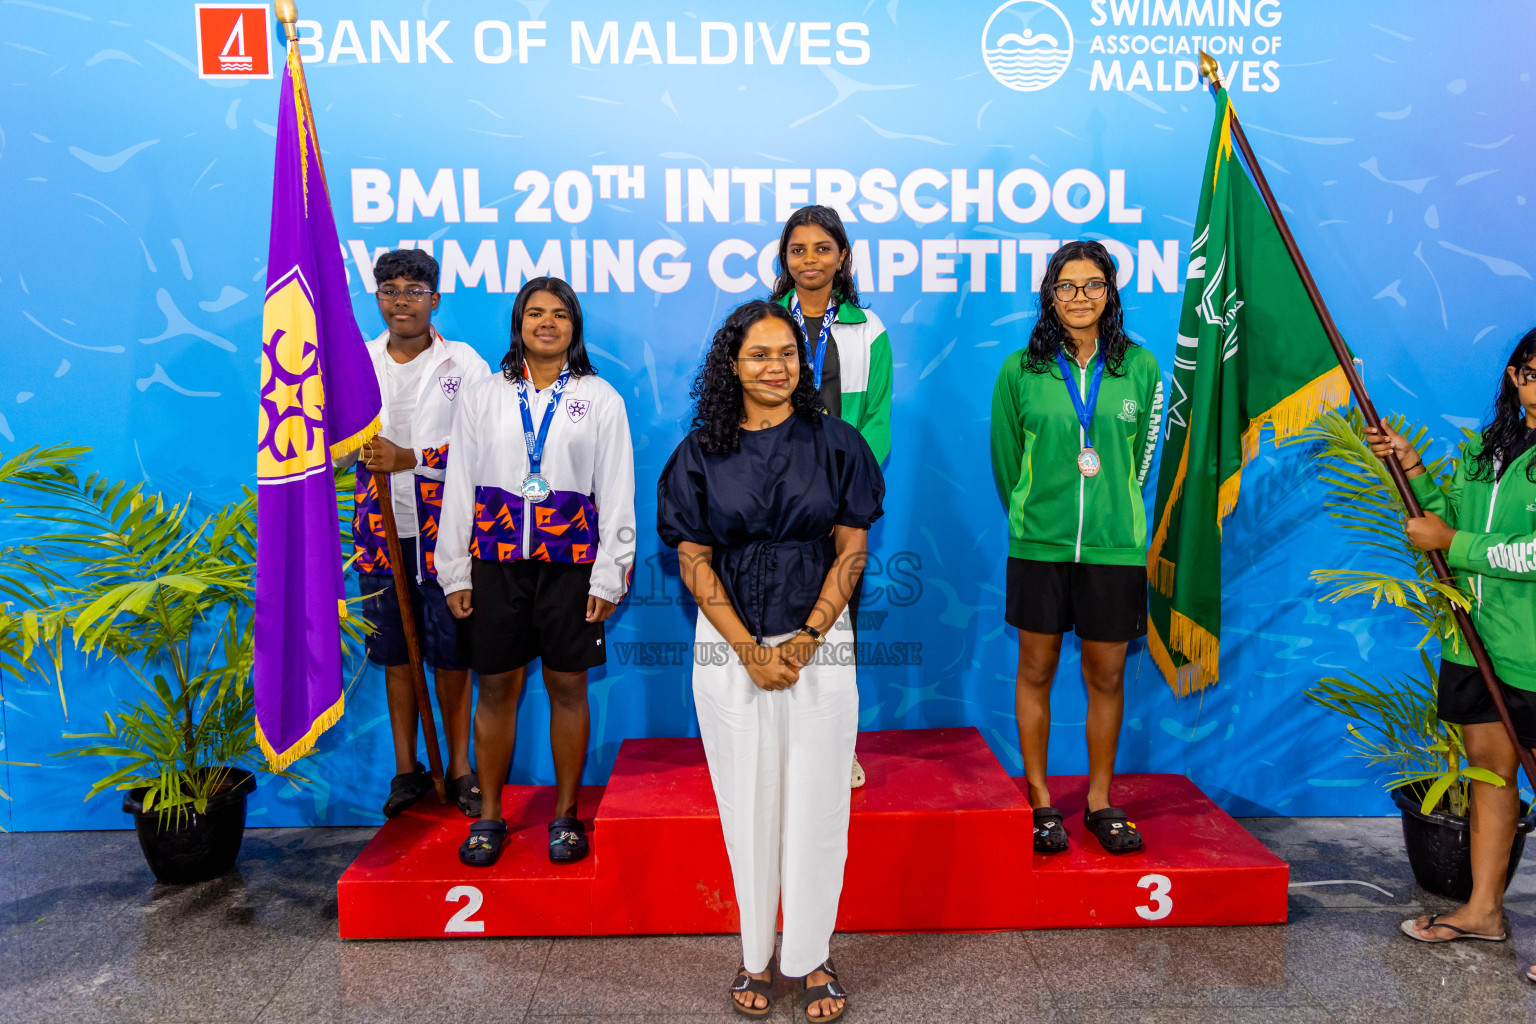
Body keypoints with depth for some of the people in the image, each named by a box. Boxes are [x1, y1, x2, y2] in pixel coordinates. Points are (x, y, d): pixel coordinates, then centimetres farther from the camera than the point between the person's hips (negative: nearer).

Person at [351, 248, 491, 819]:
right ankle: (407, 769, 22)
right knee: (395, 652, 9)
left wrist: (410, 458, -18)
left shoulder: (465, 364, -1)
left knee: (452, 652, 2)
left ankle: (459, 769, 17)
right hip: (381, 528, 3)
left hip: (445, 527, -3)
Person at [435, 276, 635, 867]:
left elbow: (617, 493, 3)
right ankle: (489, 815, 20)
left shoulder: (600, 398, 6)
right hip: (495, 560, 1)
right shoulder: (483, 397, 10)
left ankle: (566, 814, 20)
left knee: (567, 686, 6)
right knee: (497, 687, 6)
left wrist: (609, 575, -4)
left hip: (570, 563, -1)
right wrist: (454, 573, 4)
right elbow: (459, 486, 9)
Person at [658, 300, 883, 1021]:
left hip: (819, 641, 0)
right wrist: (751, 651, -9)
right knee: (747, 800, 7)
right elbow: (693, 561, 0)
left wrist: (806, 640, -9)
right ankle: (756, 955, 23)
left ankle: (810, 957, 19)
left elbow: (851, 550, 0)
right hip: (729, 647, 1)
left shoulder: (834, 442, 2)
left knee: (815, 800, 3)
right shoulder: (702, 453, 3)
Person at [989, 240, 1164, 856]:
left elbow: (1140, 455, 14)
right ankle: (1039, 801, 21)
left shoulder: (1139, 368, 4)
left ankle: (1100, 802, 25)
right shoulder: (1020, 371, 0)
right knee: (1035, 672, 6)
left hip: (1115, 547, 1)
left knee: (1107, 676, 9)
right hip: (1039, 546, -1)